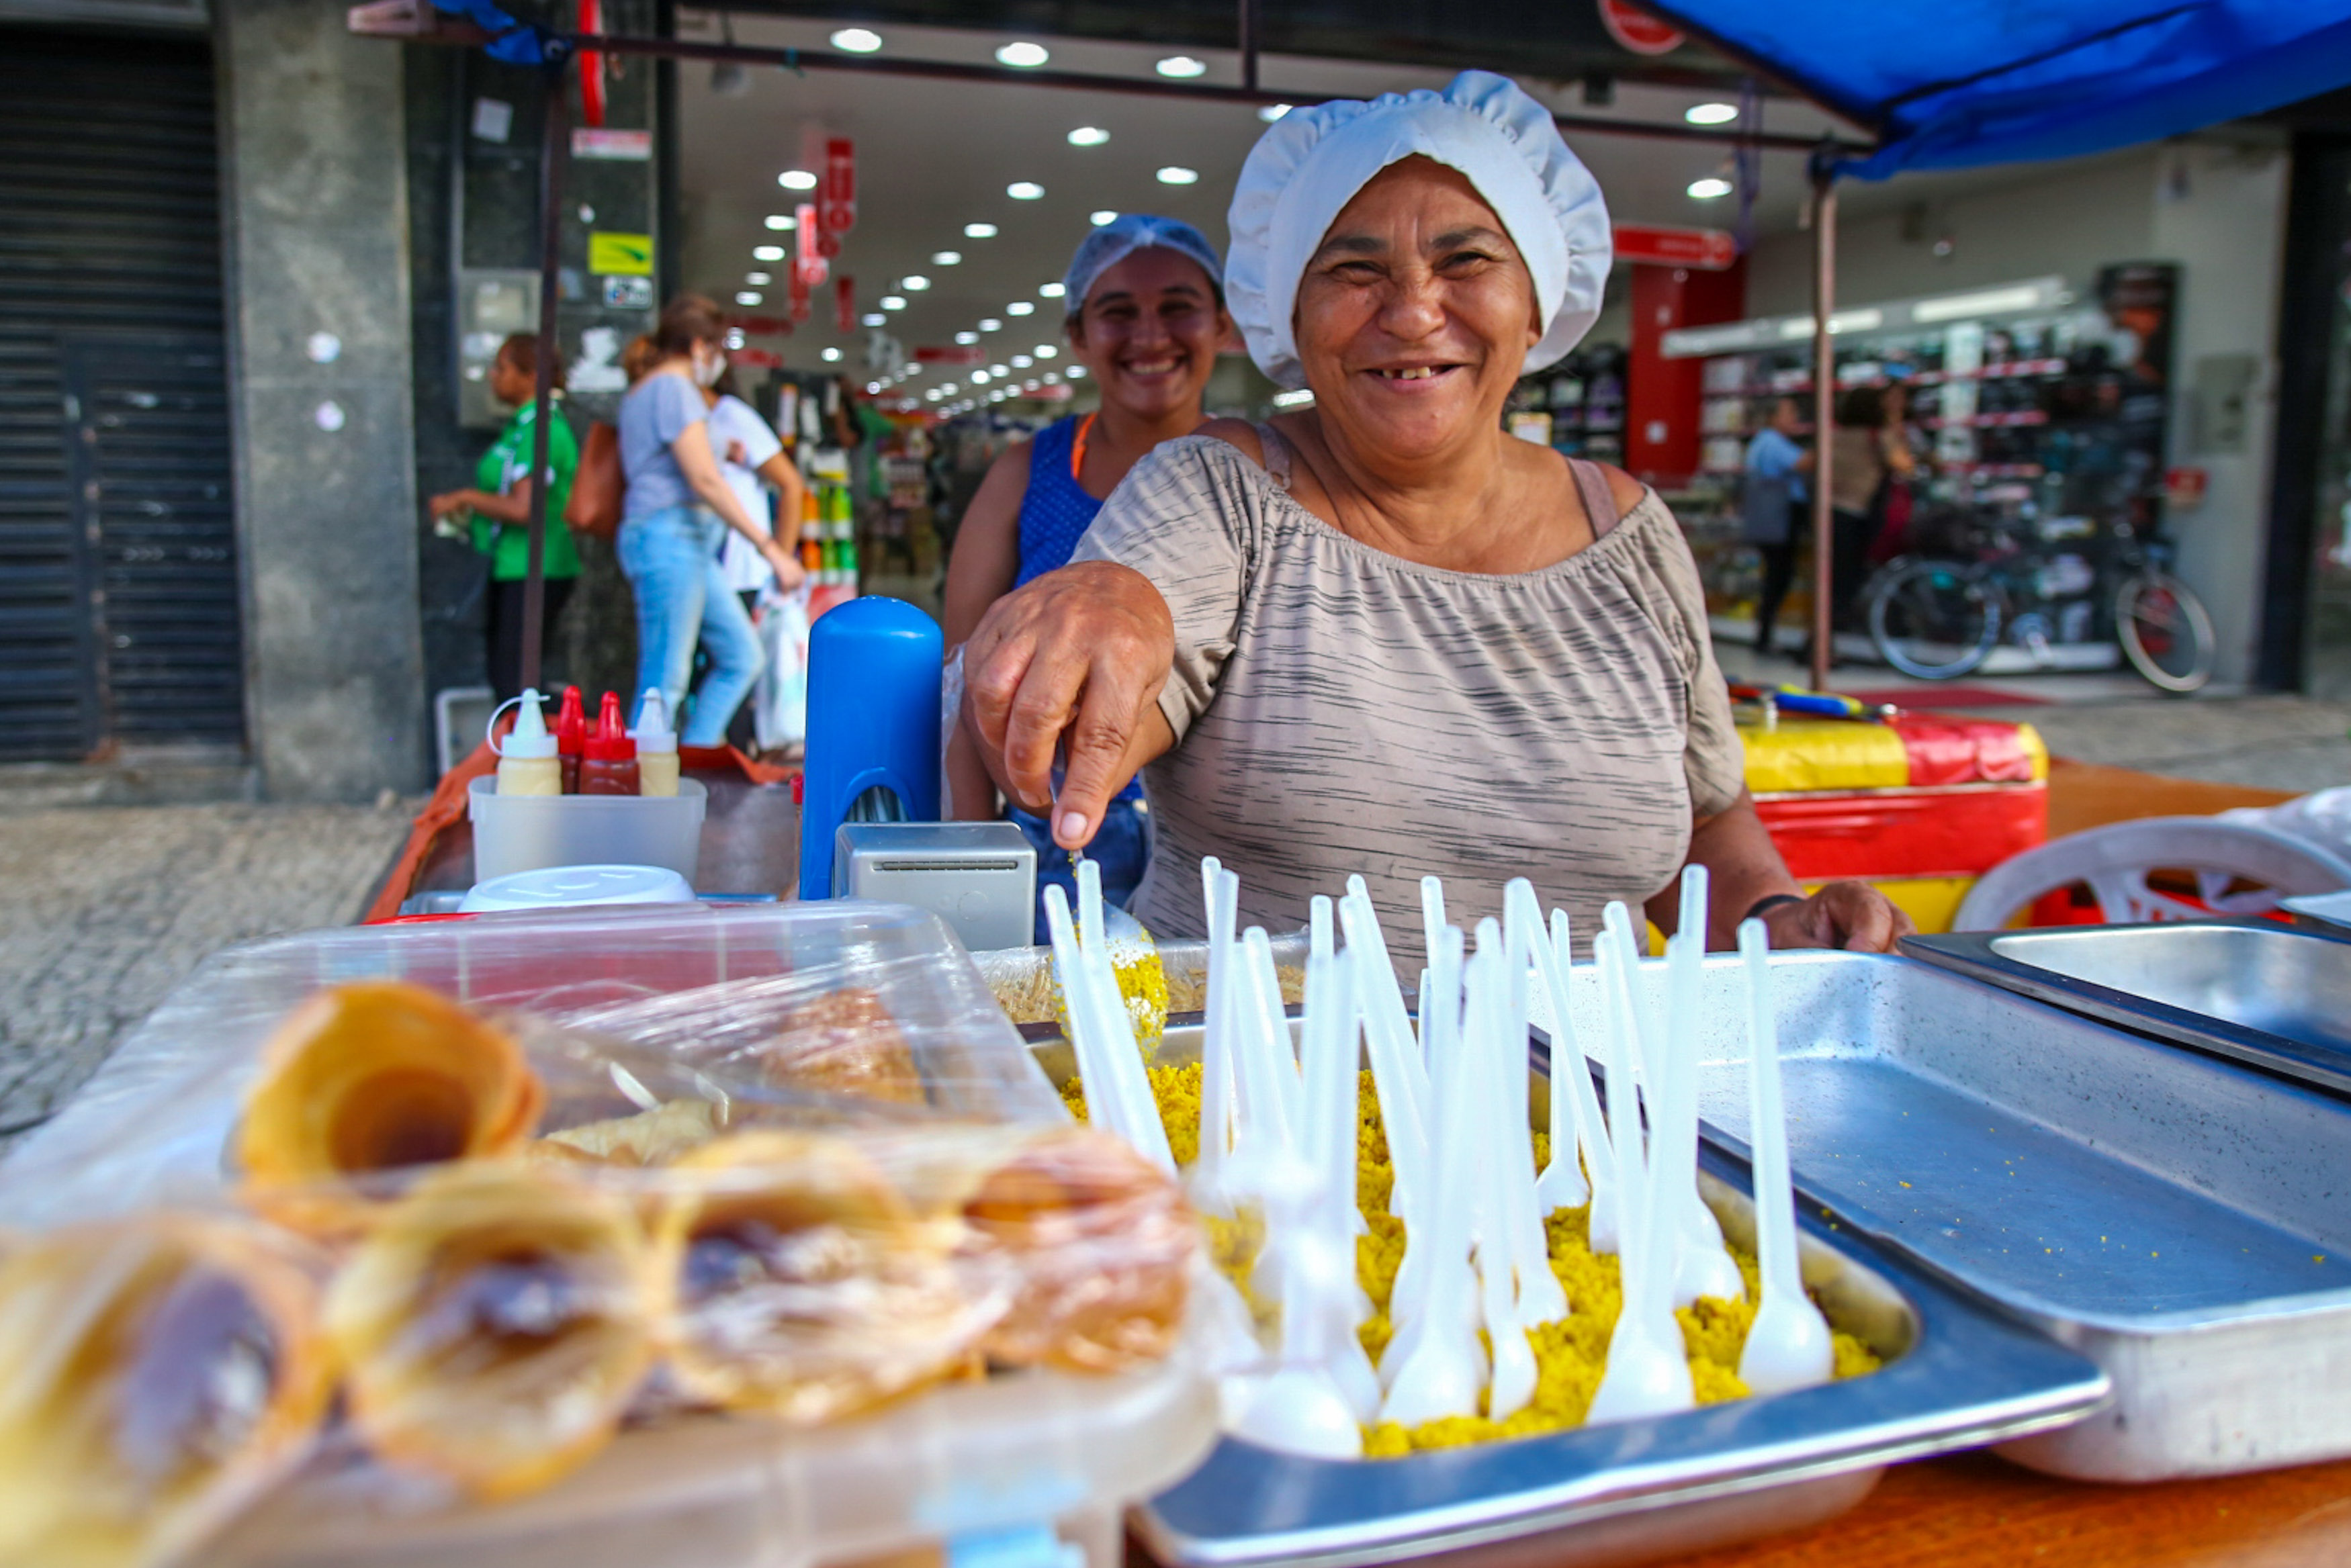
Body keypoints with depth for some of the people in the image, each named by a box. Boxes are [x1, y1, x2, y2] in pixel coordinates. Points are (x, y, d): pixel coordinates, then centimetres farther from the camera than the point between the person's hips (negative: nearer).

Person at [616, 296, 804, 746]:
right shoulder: (674, 388, -9)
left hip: (692, 545, 11)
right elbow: (705, 481, -18)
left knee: (742, 656, 9)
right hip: (670, 536, -11)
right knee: (664, 685, -9)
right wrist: (771, 548, -19)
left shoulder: (639, 393, 23)